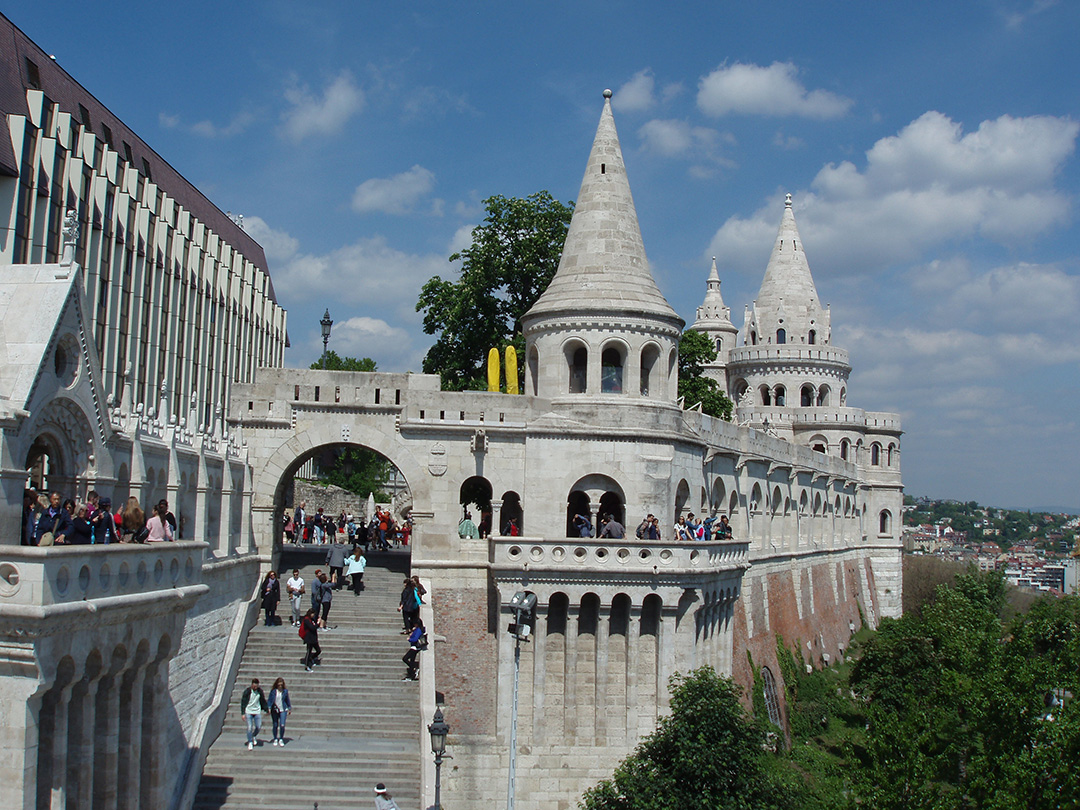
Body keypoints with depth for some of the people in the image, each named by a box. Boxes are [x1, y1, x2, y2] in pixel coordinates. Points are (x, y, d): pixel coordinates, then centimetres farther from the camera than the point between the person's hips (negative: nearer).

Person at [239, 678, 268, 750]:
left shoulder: (260, 691, 0)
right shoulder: (247, 691, -10)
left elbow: (263, 701, 14)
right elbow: (243, 702, -5)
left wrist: (267, 709, 17)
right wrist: (243, 713, -9)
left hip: (257, 711, 3)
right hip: (248, 711, -3)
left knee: (259, 726, -1)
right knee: (250, 727, -8)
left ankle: (253, 736, 29)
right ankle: (250, 742, 7)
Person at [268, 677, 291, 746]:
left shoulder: (285, 691, 1)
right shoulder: (273, 691, -3)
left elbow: (287, 700, 13)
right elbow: (270, 700, -1)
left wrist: (289, 708, 19)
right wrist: (269, 708, -12)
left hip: (283, 710, 0)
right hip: (275, 710, 0)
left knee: (282, 725, -9)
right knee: (275, 725, 6)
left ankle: (281, 739, 7)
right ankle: (275, 739, 22)